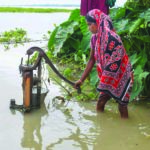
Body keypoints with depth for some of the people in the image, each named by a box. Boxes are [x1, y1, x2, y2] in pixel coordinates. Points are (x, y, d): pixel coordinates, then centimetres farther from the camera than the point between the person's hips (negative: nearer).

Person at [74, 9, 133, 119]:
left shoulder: (112, 38, -28)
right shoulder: (95, 38, -5)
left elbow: (113, 65, -26)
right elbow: (92, 60, 4)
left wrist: (103, 86, -20)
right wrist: (81, 80, 5)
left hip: (122, 77, -7)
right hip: (108, 77, 7)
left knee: (122, 106, 3)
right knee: (99, 105, 9)